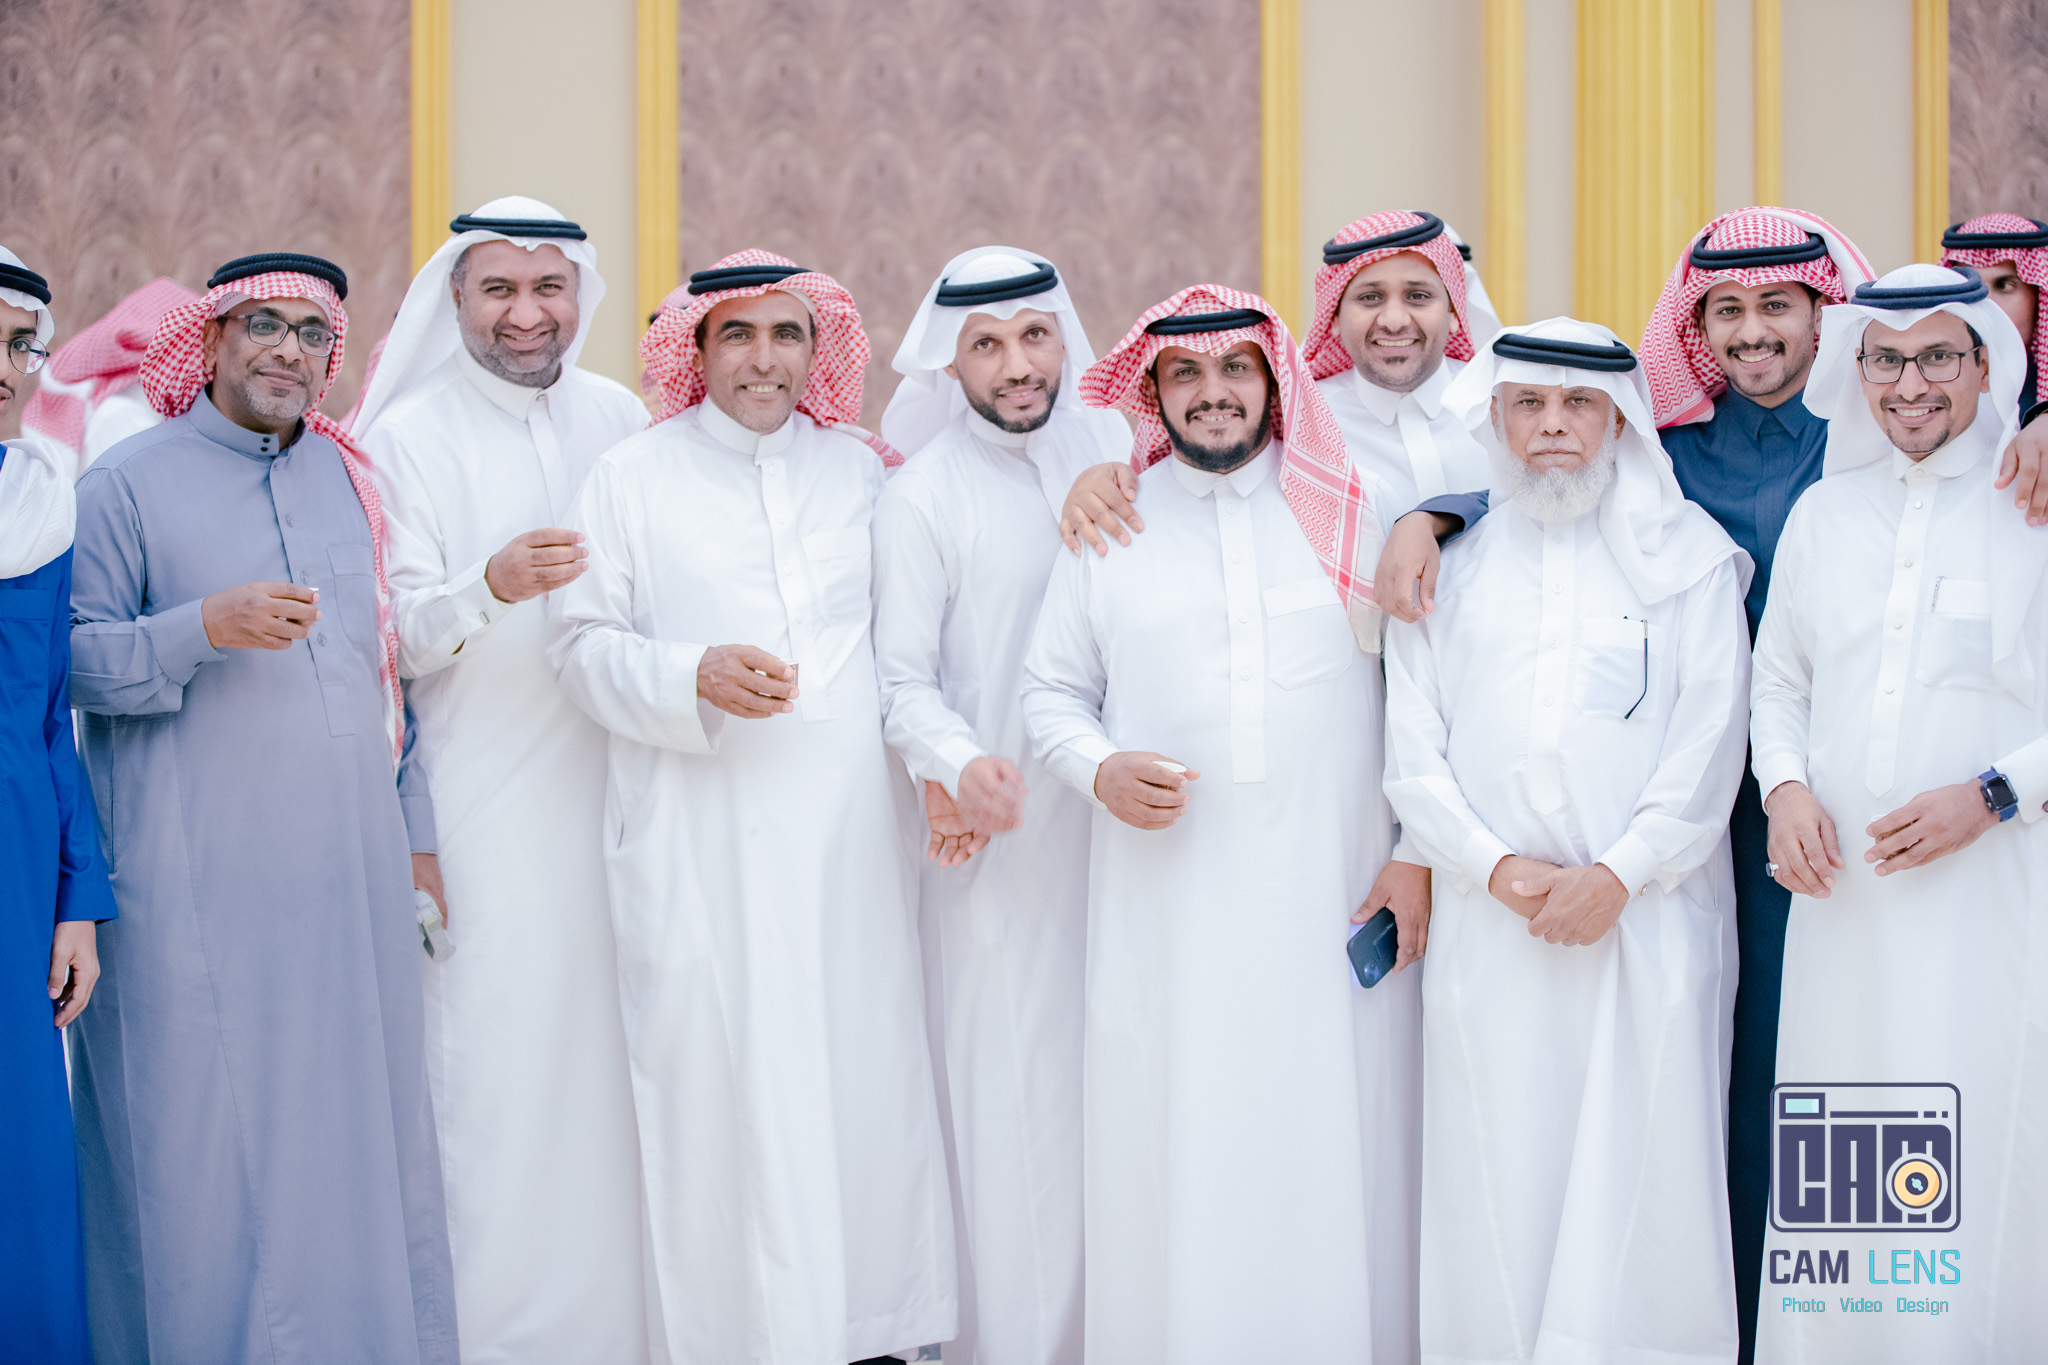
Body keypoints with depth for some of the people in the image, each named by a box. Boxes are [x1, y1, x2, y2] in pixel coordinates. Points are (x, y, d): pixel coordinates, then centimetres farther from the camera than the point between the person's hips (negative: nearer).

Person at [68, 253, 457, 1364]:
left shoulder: (352, 479, 15)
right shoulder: (128, 482, 1)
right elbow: (76, 658, -5)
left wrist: (416, 833, 16)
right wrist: (206, 627, -19)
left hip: (349, 877, 4)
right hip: (195, 886, -4)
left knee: (360, 1125, 6)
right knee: (203, 1137, -3)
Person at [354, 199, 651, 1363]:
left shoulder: (620, 419, 11)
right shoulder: (409, 436, -2)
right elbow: (396, 635, -9)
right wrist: (489, 586, -26)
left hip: (615, 785, 4)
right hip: (486, 803, -4)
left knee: (617, 1052, 6)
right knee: (497, 1058, -5)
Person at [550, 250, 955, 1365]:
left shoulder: (860, 470, 15)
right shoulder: (631, 477, 6)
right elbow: (583, 640, 1)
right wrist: (696, 680, -13)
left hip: (851, 830, 3)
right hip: (701, 845, -2)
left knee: (864, 1069, 0)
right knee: (718, 1081, -5)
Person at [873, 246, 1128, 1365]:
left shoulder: (1115, 452, 7)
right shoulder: (920, 499, -4)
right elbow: (901, 676, -9)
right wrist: (959, 763, -25)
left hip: (1116, 817, 4)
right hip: (996, 833, -3)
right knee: (1008, 1086, -2)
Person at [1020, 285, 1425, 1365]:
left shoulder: (1357, 516, 7)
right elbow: (1050, 691, 15)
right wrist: (1100, 770, -5)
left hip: (1337, 901, 0)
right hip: (1167, 904, 1)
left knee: (1334, 1148, 0)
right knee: (1173, 1152, 0)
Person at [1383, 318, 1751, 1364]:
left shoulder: (1689, 555, 9)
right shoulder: (1450, 564, 14)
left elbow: (1709, 739, 1)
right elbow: (1412, 745, 7)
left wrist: (1619, 873, -9)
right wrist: (1497, 866, -6)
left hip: (1648, 916, -1)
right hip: (1492, 923, 2)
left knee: (1642, 1162, -5)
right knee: (1498, 1174, 0)